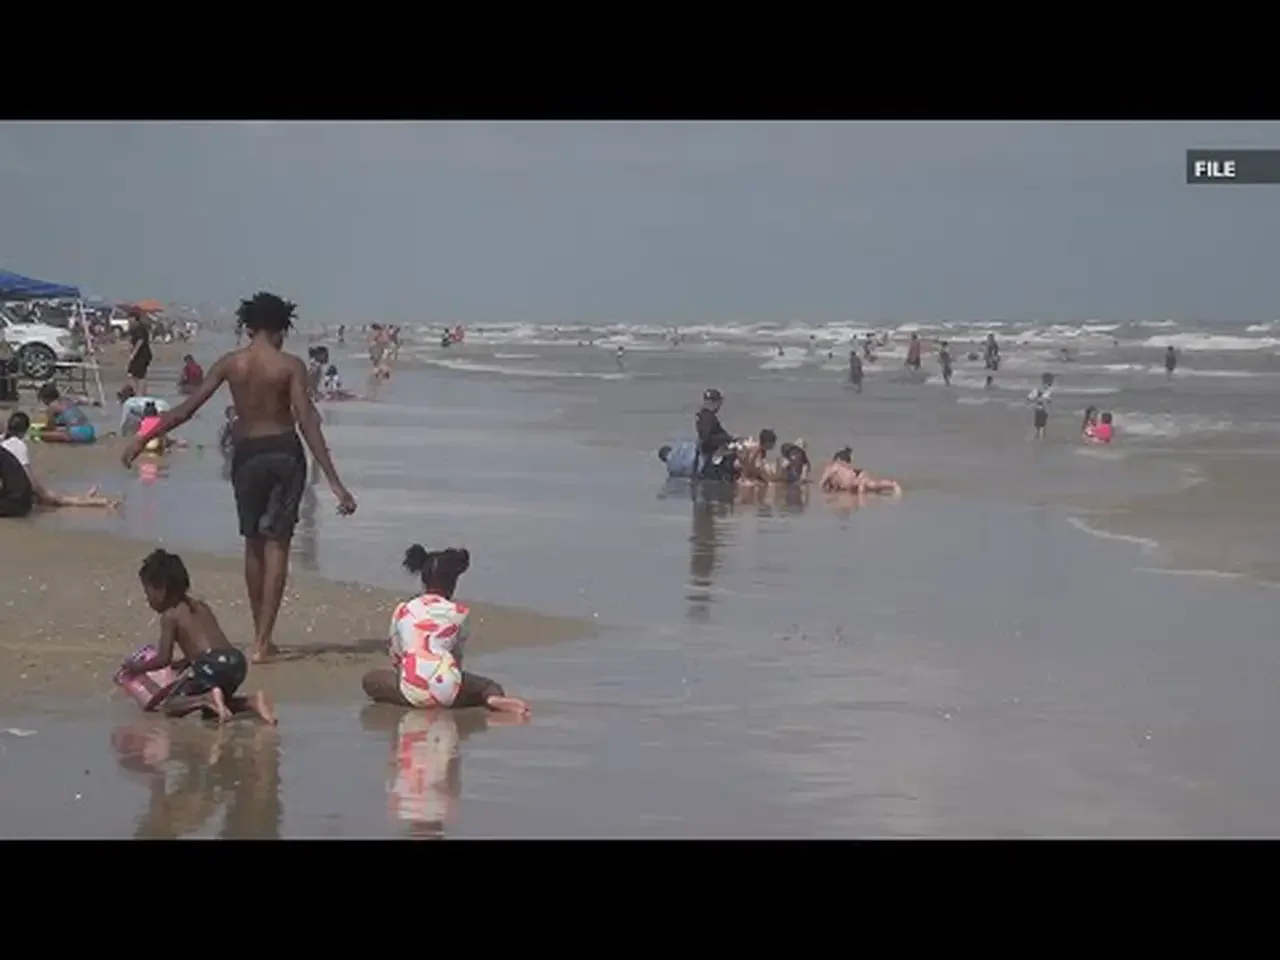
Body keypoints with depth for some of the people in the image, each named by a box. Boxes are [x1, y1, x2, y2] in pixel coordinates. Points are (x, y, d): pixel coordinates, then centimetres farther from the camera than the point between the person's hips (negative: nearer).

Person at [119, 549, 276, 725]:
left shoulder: (170, 616, 5)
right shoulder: (201, 606, 26)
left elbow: (163, 659, 2)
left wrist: (137, 667, 17)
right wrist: (180, 664, 44)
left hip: (212, 664, -7)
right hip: (236, 660, 7)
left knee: (169, 705, 4)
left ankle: (209, 699, -23)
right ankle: (252, 702, 3)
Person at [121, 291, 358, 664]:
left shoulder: (229, 364, -2)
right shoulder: (291, 366, -8)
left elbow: (186, 409, -2)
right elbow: (307, 423, -15)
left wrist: (143, 439, 9)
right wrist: (334, 482, -17)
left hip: (247, 454, 2)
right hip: (284, 452, -2)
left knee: (254, 544, 17)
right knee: (276, 543, 1)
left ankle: (261, 635, 24)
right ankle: (262, 640, -6)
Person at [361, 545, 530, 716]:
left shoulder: (402, 610, 18)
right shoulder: (461, 613, 14)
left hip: (411, 692, 1)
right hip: (446, 690, -1)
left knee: (370, 680, 26)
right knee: (489, 686, 25)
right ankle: (494, 698, -15)